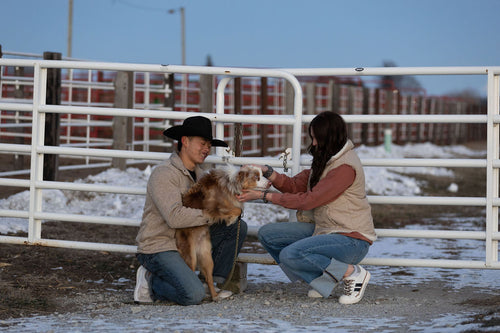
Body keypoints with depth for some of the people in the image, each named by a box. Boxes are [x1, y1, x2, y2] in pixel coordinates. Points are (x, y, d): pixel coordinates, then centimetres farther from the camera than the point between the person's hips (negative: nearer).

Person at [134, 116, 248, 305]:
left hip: (186, 242, 9)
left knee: (238, 227, 1)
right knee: (193, 296, -28)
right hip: (158, 248, -9)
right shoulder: (164, 174, -17)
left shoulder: (197, 172, 13)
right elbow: (175, 217, -28)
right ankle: (150, 283, -3)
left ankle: (213, 284, 4)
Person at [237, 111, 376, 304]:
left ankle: (353, 274, -10)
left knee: (290, 255, -28)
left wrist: (264, 196, -17)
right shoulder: (325, 160, 10)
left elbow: (308, 200, -21)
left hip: (351, 239, -10)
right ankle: (321, 281, 4)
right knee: (268, 234, 0)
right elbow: (296, 185, 9)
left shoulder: (345, 167, -20)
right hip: (324, 230, 10)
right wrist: (268, 172, -7)